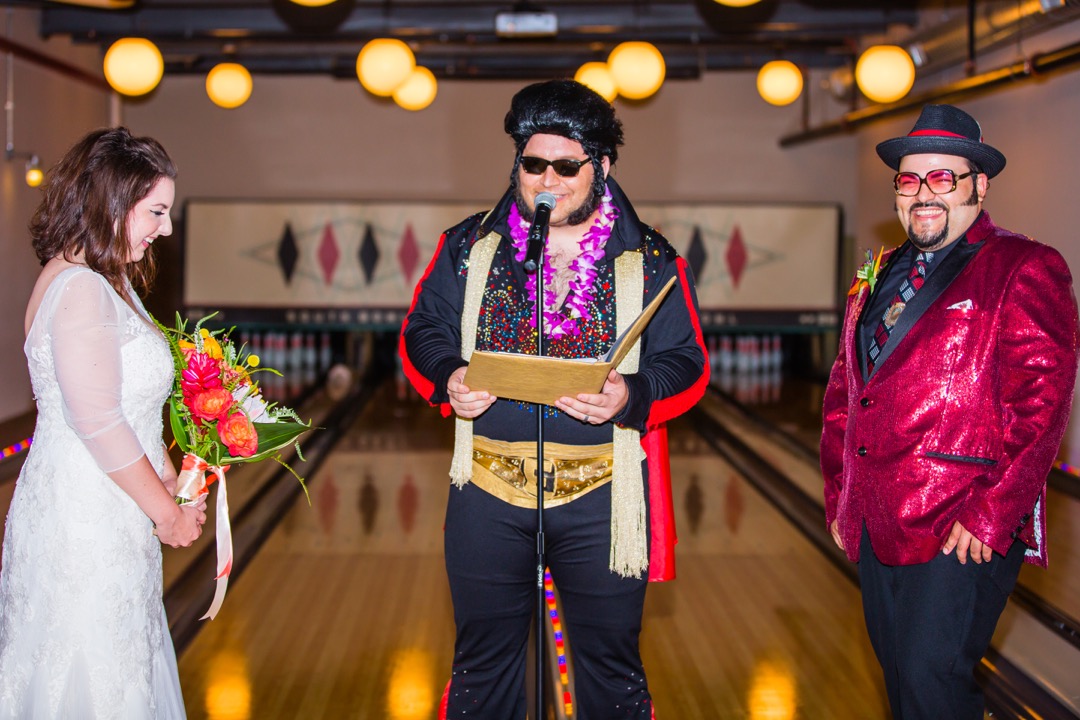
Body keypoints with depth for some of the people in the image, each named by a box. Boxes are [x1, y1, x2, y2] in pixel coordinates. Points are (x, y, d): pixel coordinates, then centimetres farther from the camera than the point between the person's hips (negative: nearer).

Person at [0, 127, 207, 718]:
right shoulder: (81, 291, -20)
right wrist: (167, 511, -12)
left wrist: (171, 484, 9)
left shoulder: (106, 282, 12)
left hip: (105, 514, 10)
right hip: (85, 520, -10)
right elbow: (98, 424, -22)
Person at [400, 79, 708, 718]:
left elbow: (687, 364, -1)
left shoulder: (649, 260, 1)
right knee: (483, 665, 12)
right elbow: (423, 332, 10)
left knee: (611, 664, 10)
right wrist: (448, 379, -13)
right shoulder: (469, 248, 6)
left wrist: (631, 397, -21)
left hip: (601, 498, -1)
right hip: (489, 496, 1)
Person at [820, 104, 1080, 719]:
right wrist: (840, 498, 13)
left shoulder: (1023, 270, -6)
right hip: (876, 529, 7)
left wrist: (989, 517, -18)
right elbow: (843, 392, 20)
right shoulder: (878, 280, 17)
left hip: (966, 535, -7)